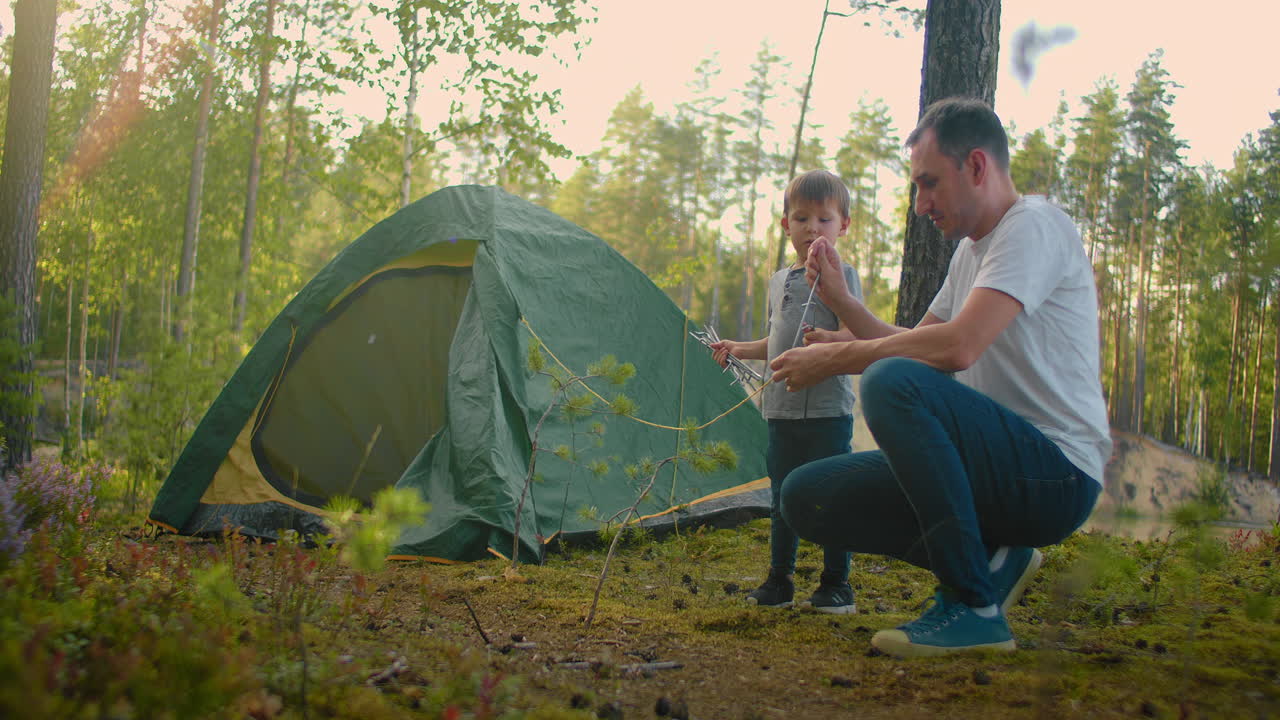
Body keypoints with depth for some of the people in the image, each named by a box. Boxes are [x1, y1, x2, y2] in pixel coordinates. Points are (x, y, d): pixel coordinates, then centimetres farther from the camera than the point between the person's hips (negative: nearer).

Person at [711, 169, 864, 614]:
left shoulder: (841, 275, -4)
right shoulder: (779, 281, 17)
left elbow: (858, 336, -15)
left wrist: (829, 341, -33)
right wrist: (738, 350, 19)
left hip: (828, 412, -7)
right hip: (782, 411, 7)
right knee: (782, 500, 13)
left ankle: (835, 585, 11)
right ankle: (779, 581, 24)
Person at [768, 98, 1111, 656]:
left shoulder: (1035, 226, -11)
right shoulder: (970, 251, 19)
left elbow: (957, 348, -25)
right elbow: (914, 348, 26)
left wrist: (835, 358, -14)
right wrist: (839, 300, 13)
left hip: (1057, 473, -9)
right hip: (997, 467, 9)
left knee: (893, 383, -33)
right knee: (806, 496, -1)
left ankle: (974, 605, -22)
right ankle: (990, 558, 4)